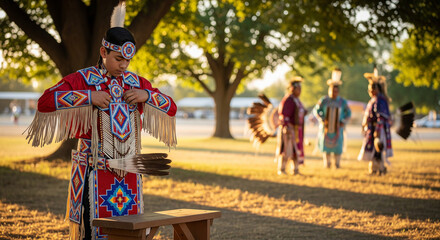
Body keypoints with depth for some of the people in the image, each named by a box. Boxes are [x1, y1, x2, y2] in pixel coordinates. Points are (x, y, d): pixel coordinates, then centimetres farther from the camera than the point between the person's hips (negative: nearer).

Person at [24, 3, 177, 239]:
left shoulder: (136, 82, 10)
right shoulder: (82, 79, -4)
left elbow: (171, 108, 12)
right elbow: (46, 101, -18)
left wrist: (146, 95, -7)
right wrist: (89, 96, -23)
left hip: (129, 173, 5)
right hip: (95, 173, -4)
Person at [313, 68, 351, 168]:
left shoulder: (342, 102, -3)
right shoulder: (324, 100, -6)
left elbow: (348, 113, 7)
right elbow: (316, 110, 1)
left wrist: (343, 122, -7)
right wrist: (322, 120, -11)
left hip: (337, 129, 0)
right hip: (326, 127, 0)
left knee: (337, 145, 0)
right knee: (326, 145, 4)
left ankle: (337, 164, 12)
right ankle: (327, 163, 15)